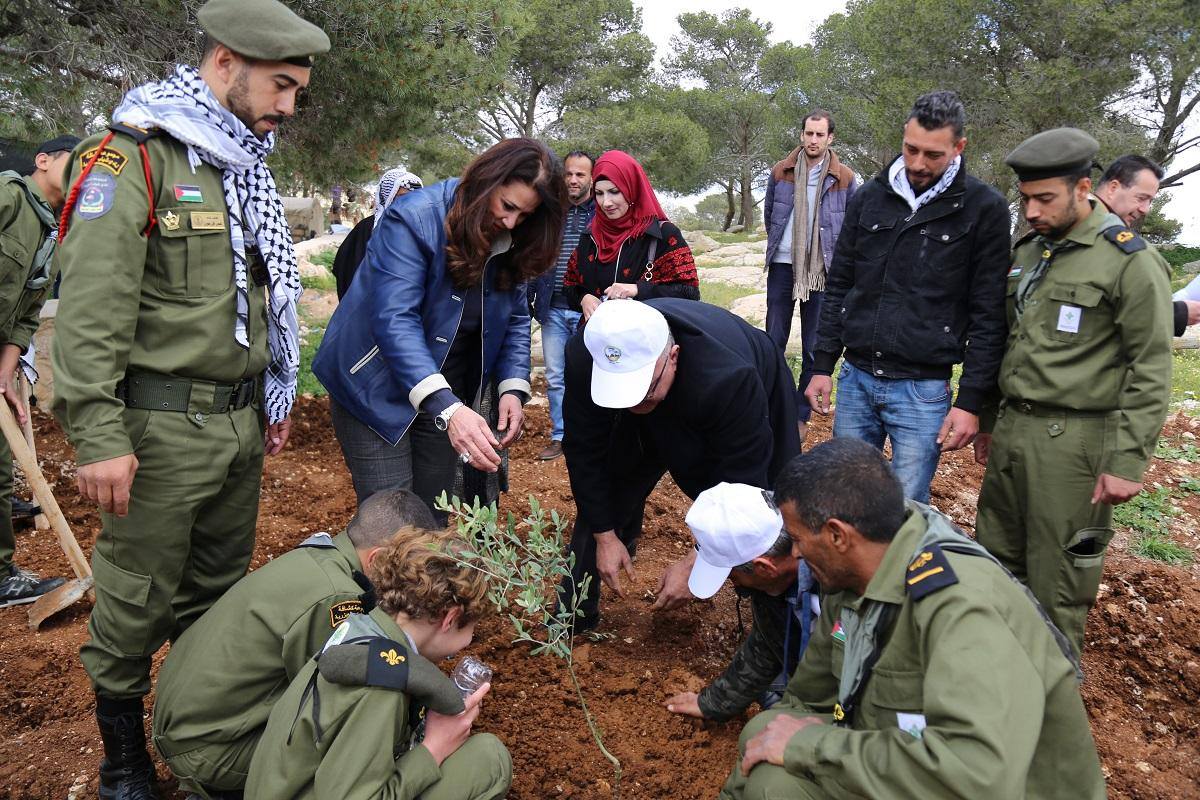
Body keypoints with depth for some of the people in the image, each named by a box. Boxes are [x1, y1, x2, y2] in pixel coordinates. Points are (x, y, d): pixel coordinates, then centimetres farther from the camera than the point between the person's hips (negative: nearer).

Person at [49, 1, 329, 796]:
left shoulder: (246, 168, 13)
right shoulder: (134, 158, -12)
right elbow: (91, 311, -18)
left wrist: (275, 396, 20)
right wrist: (100, 436, -20)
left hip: (242, 422, 7)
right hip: (163, 429, -7)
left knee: (218, 592, 19)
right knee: (136, 604, 7)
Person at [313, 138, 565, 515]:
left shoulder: (511, 243, -1)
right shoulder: (413, 219, -21)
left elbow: (515, 319, 5)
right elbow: (394, 320, -30)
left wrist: (513, 388, -14)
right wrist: (447, 408, -41)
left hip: (448, 393, 6)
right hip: (377, 391, -5)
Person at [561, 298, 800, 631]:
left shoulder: (728, 380, -47)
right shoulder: (583, 359, -36)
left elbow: (741, 486, -36)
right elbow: (585, 451, -21)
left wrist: (695, 563, -32)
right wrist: (605, 536, -17)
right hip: (650, 426, 3)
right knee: (602, 504, 2)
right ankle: (571, 622, 21)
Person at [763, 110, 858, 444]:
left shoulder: (845, 178, -2)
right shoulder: (781, 171, 3)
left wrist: (831, 253, 6)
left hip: (822, 271, -1)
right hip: (783, 266, 2)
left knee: (813, 347, 4)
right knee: (774, 340, 7)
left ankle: (801, 415, 15)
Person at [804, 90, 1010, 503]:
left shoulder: (984, 209, -5)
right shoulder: (870, 196, 5)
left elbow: (989, 316, -5)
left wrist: (971, 401, -8)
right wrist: (822, 366, 7)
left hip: (923, 389, -3)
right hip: (854, 378, 4)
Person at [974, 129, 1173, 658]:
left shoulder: (1130, 262, -10)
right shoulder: (1027, 253, 12)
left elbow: (1151, 372, -11)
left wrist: (1127, 463, -15)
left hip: (1072, 441, -7)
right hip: (1011, 432, 7)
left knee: (1057, 584, 2)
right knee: (995, 563, 15)